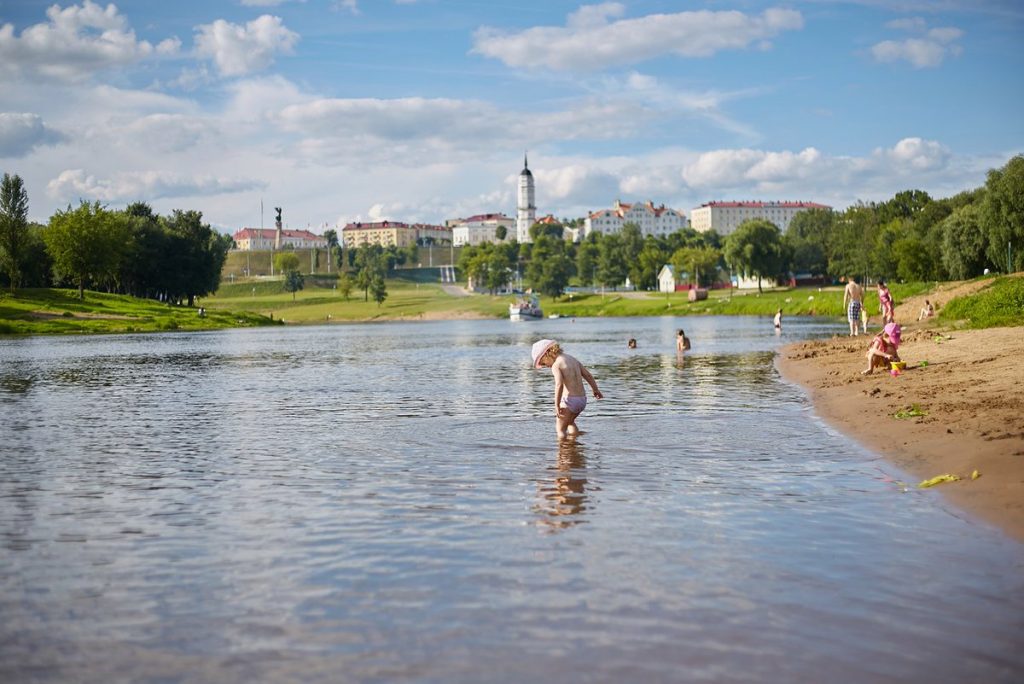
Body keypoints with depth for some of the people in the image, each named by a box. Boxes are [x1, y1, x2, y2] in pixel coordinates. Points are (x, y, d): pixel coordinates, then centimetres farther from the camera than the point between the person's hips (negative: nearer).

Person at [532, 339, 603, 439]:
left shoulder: (556, 365, -11)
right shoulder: (573, 359, 12)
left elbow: (559, 385, -24)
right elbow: (588, 375, 17)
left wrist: (557, 405, -21)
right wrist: (595, 390, 32)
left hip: (569, 400, -8)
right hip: (582, 400, 8)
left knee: (560, 429, 2)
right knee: (569, 421, 32)